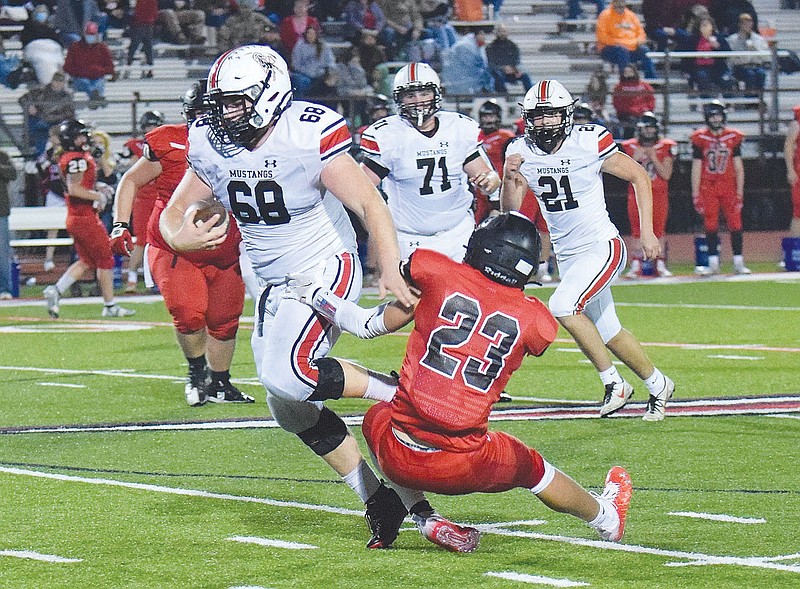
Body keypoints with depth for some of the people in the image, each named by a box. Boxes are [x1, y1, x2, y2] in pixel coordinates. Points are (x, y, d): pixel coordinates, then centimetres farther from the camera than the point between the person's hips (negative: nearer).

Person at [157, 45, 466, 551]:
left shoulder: (309, 136, -21)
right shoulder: (212, 144, -2)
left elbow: (370, 205, -23)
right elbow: (172, 214, 6)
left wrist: (390, 271, -38)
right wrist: (180, 238, -20)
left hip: (326, 270, -8)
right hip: (275, 285, 8)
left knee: (289, 376, -28)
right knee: (290, 409, 5)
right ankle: (380, 500, 16)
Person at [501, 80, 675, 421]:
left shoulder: (589, 143, -15)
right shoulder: (522, 152, -3)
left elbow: (639, 177, -5)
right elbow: (510, 208, -5)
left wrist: (647, 232, -9)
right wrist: (509, 178, -25)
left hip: (602, 248, -6)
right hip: (567, 256, 6)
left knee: (562, 307, -25)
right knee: (608, 333, 13)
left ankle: (614, 384, -10)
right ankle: (658, 386, 33)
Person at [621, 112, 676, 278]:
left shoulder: (665, 147, 3)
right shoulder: (630, 147, 5)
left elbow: (666, 175, -3)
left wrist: (654, 158, -12)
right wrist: (635, 160, -13)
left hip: (659, 194, 0)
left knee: (659, 228, -2)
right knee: (637, 229, -4)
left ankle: (660, 265, 3)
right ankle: (636, 266, -3)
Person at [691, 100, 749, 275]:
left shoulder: (733, 137, 5)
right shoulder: (700, 139, 1)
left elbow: (738, 167, 7)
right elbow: (696, 168, 2)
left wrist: (740, 192, 1)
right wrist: (695, 194, -2)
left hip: (729, 187, 1)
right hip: (708, 187, -1)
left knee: (735, 224, -3)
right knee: (710, 226, -2)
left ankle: (738, 263, 3)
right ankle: (713, 263, 3)